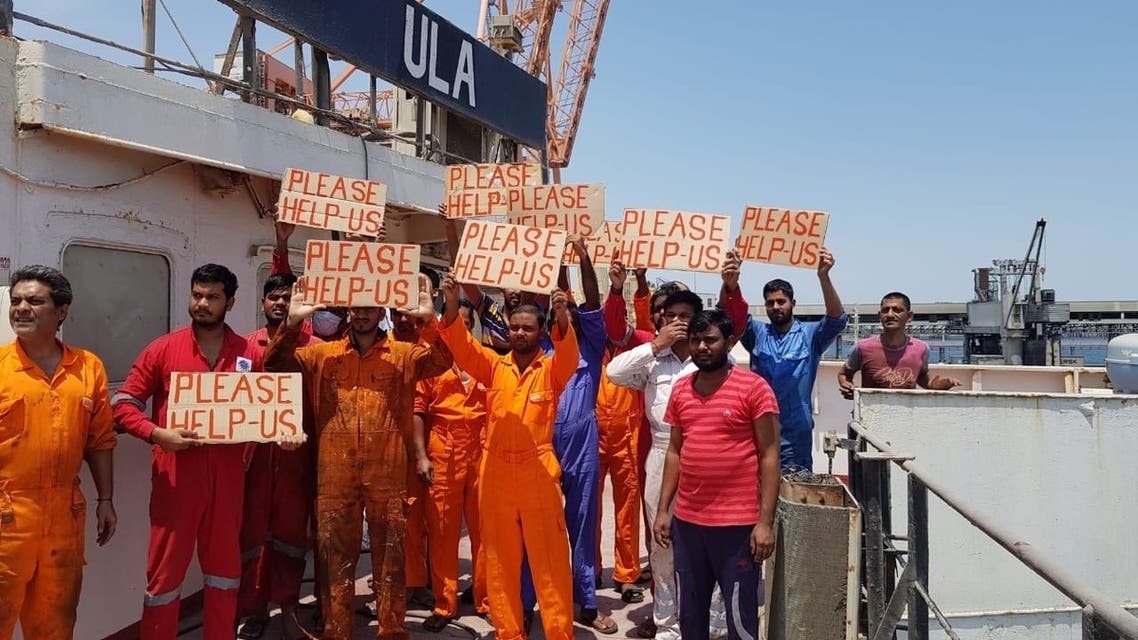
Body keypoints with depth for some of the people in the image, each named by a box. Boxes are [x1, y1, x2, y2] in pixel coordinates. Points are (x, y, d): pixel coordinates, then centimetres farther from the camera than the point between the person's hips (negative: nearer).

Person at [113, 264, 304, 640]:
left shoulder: (250, 354, 5)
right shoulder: (163, 349, -1)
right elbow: (124, 402, -1)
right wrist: (156, 433, -17)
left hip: (228, 475, 2)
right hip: (176, 475, -2)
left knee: (225, 564, 15)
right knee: (165, 570, 6)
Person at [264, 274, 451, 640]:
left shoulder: (403, 355, 6)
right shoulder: (323, 354, 10)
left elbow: (442, 361, -9)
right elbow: (276, 364, 3)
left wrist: (428, 319, -24)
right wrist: (292, 322, -12)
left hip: (388, 476, -1)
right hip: (335, 477, 1)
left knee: (390, 557, 9)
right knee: (336, 558, 11)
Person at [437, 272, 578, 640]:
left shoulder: (552, 370, 1)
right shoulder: (494, 366, 7)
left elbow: (569, 355, -18)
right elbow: (462, 346, -6)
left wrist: (563, 318, -38)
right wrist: (452, 304, -24)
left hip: (538, 472, -2)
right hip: (495, 472, 3)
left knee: (549, 557, 4)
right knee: (500, 559, 11)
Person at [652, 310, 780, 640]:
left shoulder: (754, 387, -8)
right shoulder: (680, 390, 8)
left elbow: (769, 456, -9)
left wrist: (765, 521, -13)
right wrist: (662, 510, 9)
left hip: (738, 523, -5)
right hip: (686, 521, 5)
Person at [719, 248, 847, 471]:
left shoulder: (810, 335, 2)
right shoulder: (757, 333, 6)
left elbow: (836, 319, -16)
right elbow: (728, 314, -9)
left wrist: (824, 277, -33)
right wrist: (730, 284, -33)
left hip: (795, 436, -2)